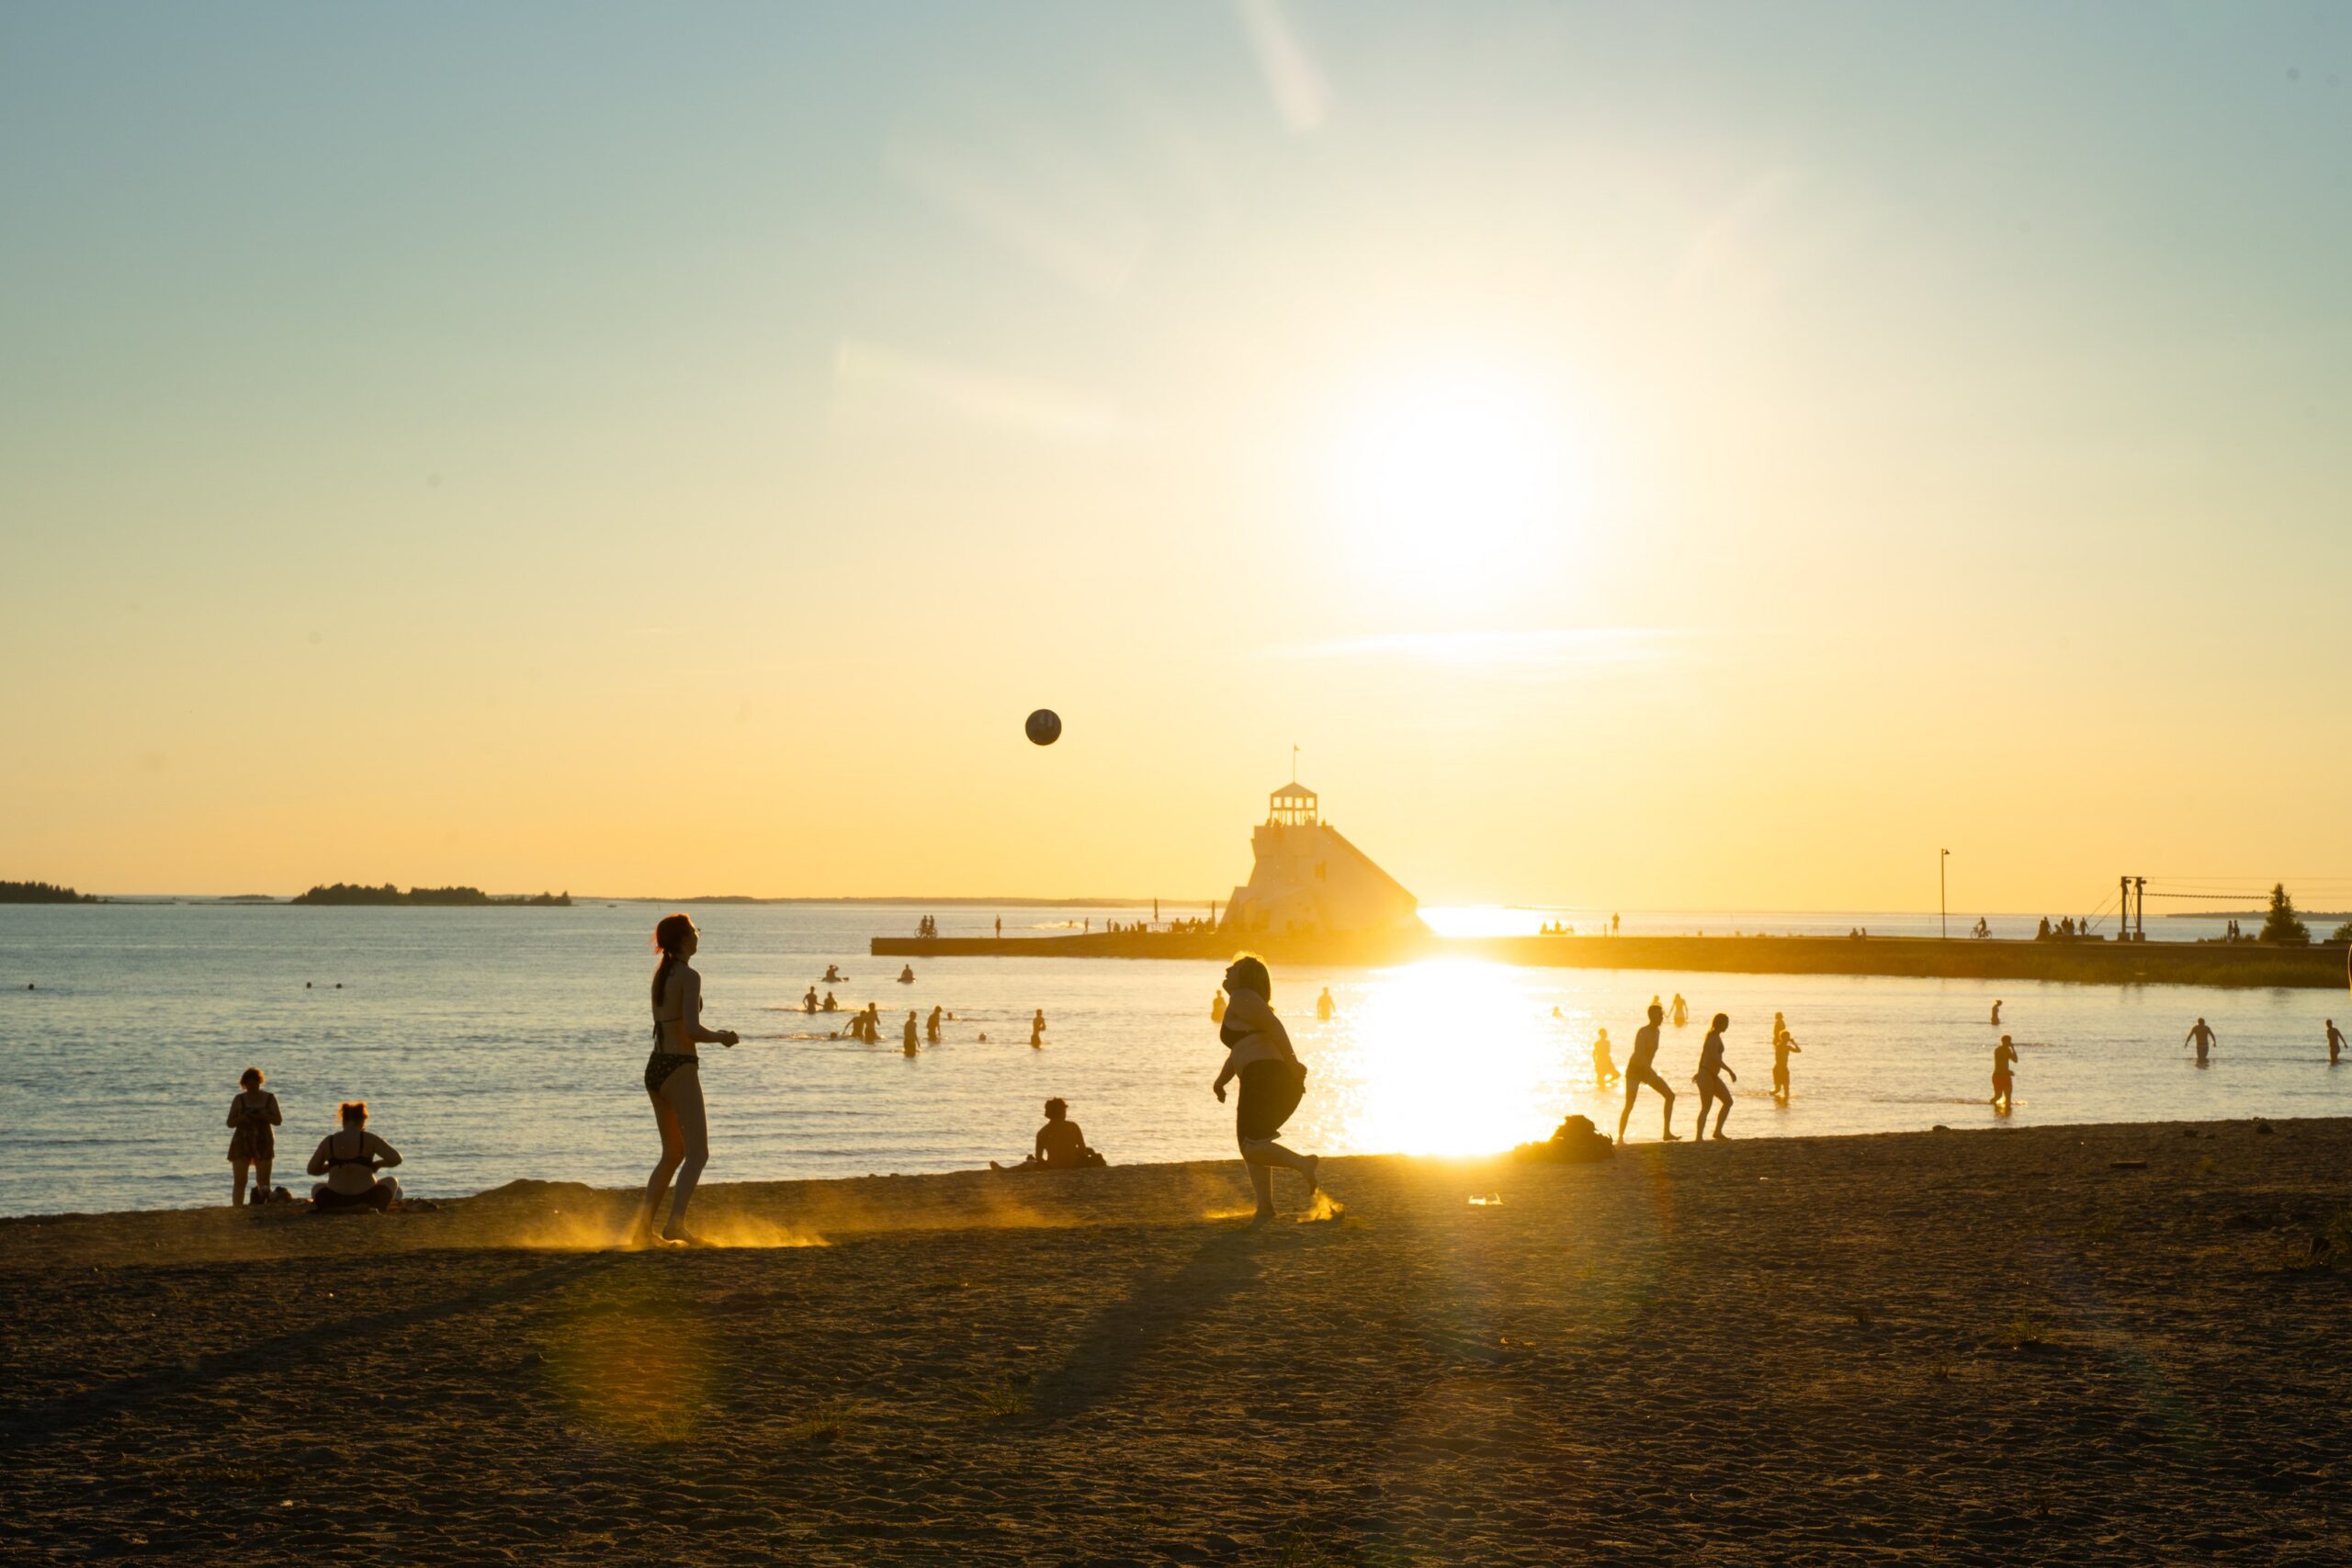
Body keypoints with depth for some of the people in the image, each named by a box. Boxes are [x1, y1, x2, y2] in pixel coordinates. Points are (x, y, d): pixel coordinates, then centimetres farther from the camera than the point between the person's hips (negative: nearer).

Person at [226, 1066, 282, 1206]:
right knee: (240, 1181, -7)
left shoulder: (269, 1099, 5)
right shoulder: (239, 1100, 4)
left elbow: (278, 1121, -1)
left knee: (263, 1182, 0)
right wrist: (241, 1118, -17)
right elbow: (230, 1123, 3)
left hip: (263, 1143, 1)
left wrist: (264, 1116, -18)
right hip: (242, 1142, -1)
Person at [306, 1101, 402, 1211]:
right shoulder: (368, 1139, -6)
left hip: (335, 1201, 3)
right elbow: (396, 1159, -9)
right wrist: (377, 1164, 9)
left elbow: (312, 1170, 10)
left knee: (317, 1188, 37)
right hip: (366, 1201, -3)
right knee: (391, 1182, 28)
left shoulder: (328, 1141, 1)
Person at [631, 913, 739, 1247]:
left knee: (674, 1153, 17)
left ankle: (643, 1226, 12)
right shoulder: (689, 977, -12)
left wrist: (716, 1035, 19)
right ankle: (675, 1223, -20)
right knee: (698, 1154, -6)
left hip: (655, 1069, 8)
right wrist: (722, 1037, -2)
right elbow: (693, 1031, -21)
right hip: (679, 1070, -8)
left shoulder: (660, 974, 14)